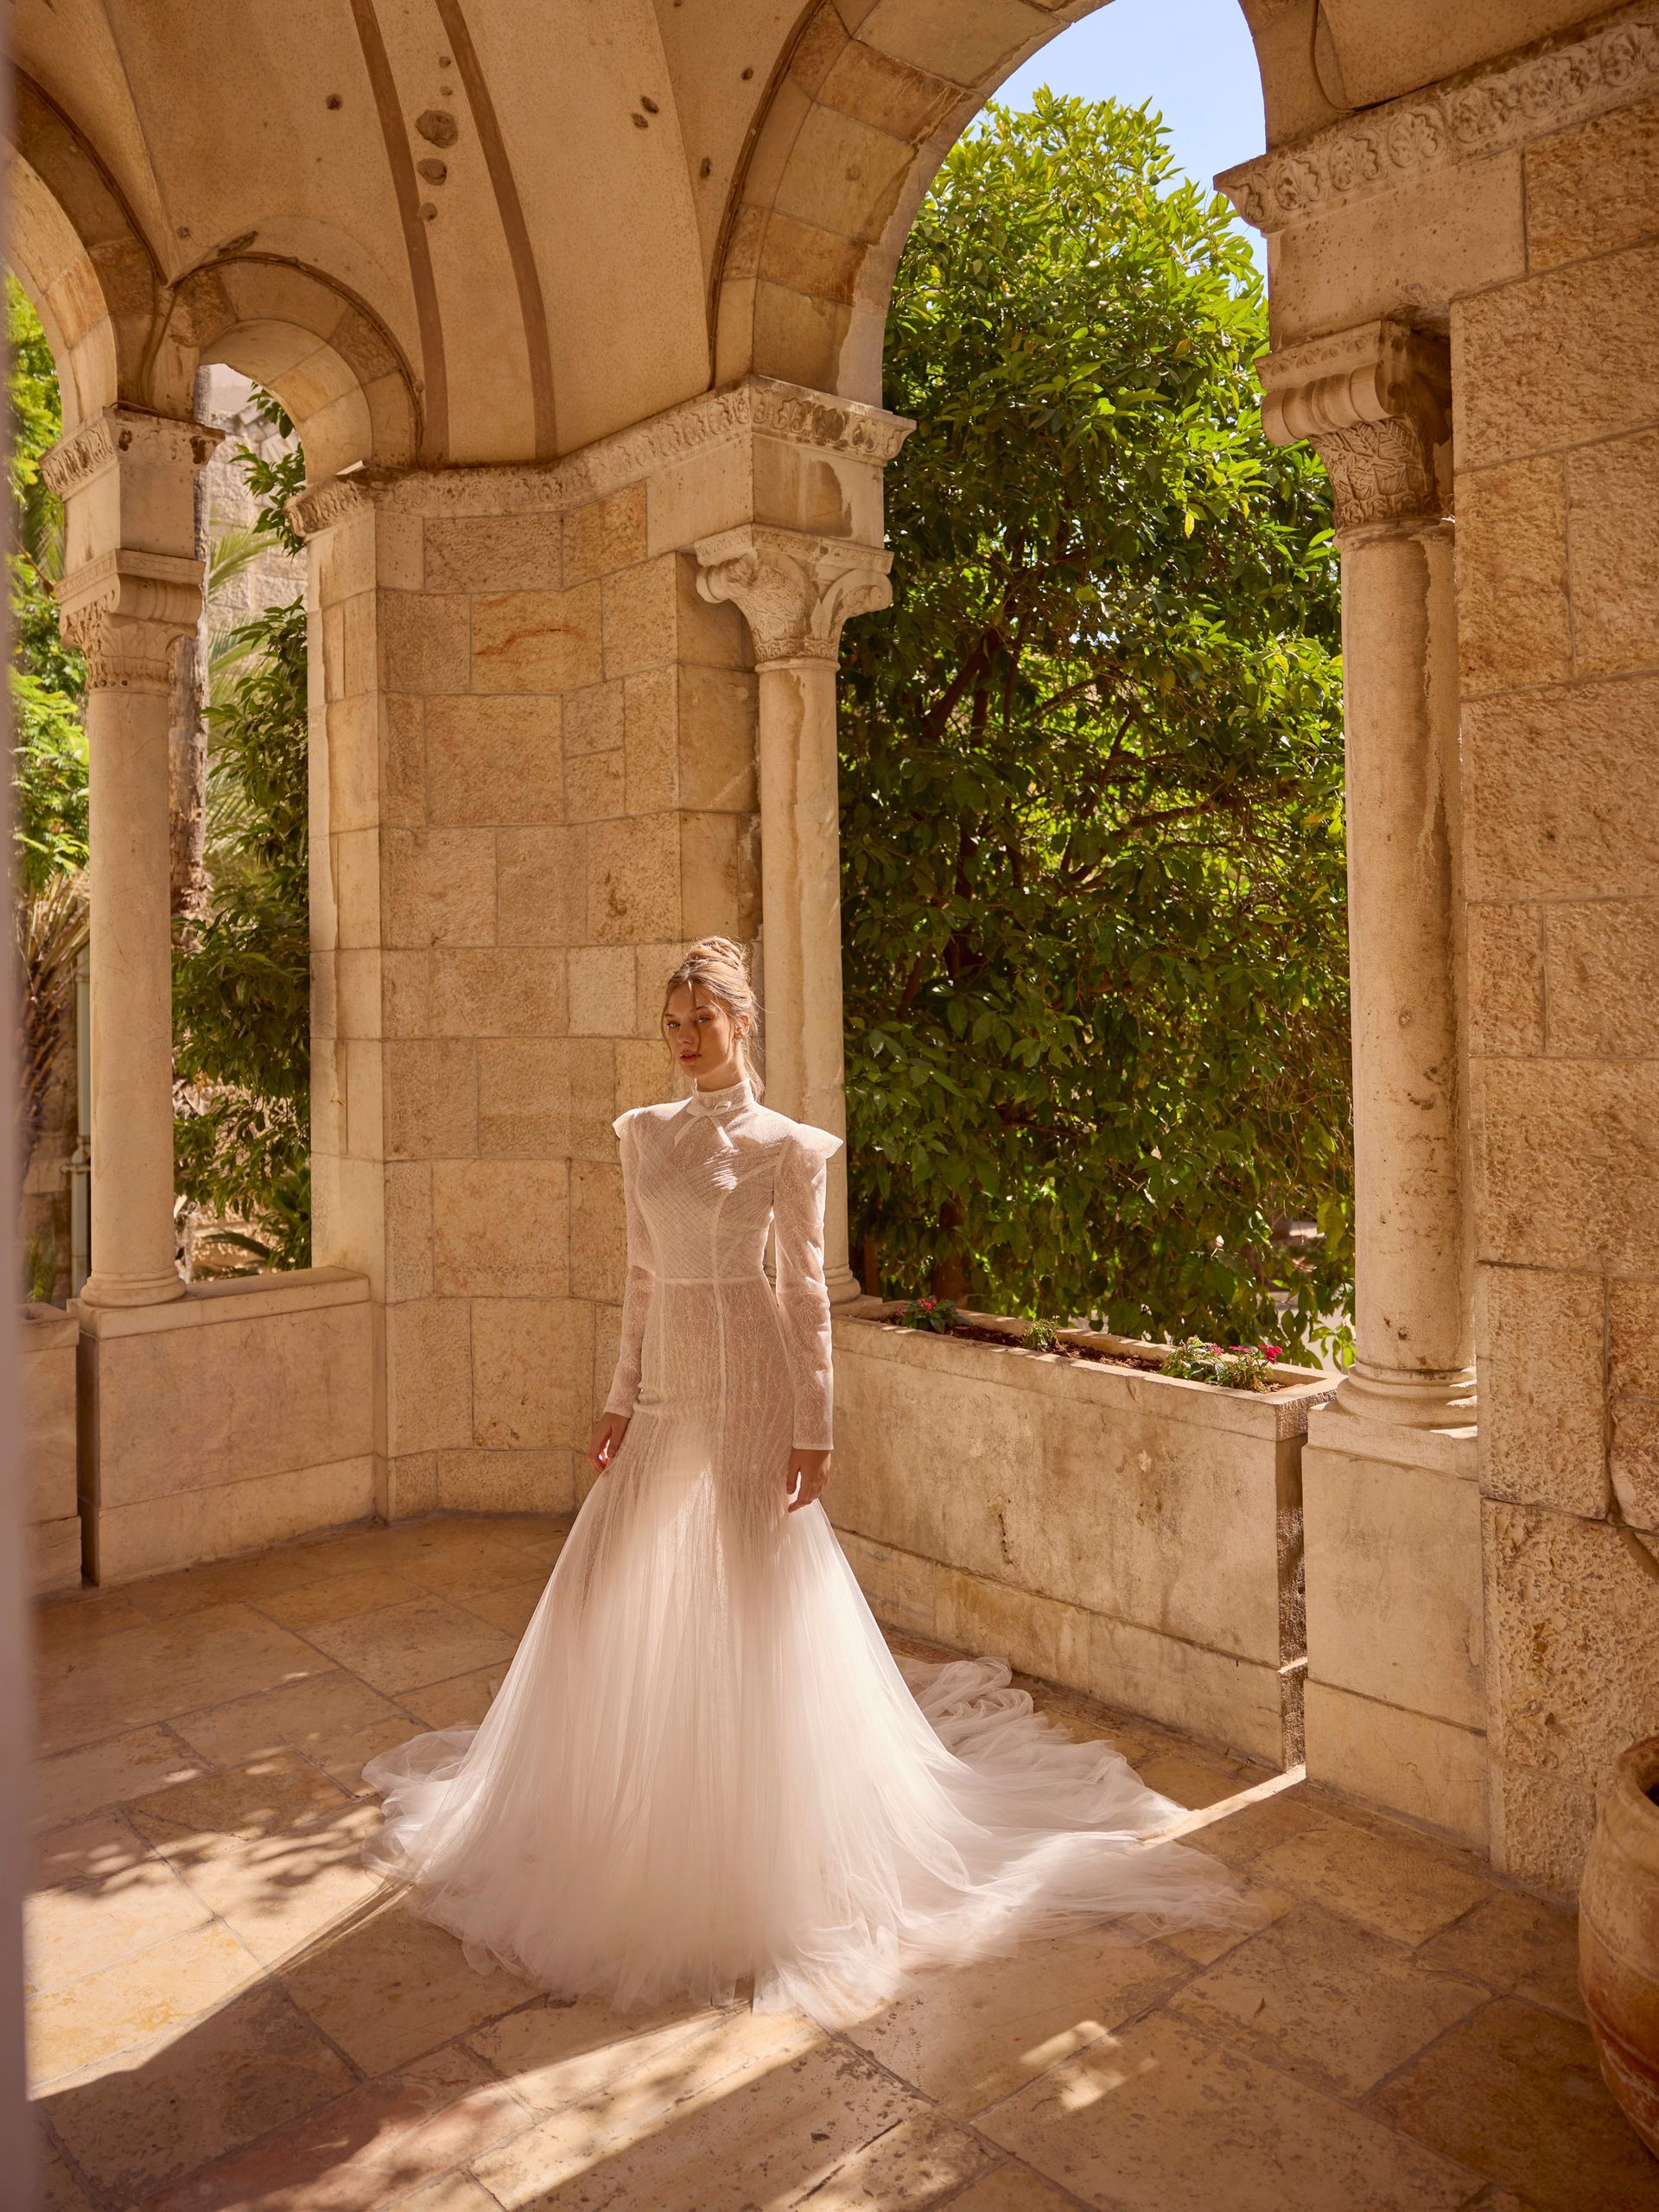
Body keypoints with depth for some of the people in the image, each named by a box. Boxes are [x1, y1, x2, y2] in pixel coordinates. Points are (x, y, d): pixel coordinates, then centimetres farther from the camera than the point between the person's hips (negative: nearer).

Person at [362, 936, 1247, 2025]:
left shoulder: (784, 1146, -5)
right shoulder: (644, 1133, 9)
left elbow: (806, 1290, -6)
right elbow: (643, 1279, 13)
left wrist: (813, 1428, -10)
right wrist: (620, 1399, 11)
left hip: (748, 1386, -5)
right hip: (666, 1386, 6)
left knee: (759, 1603, 1)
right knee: (618, 1597, 9)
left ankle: (771, 1832, 21)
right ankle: (635, 1804, 32)